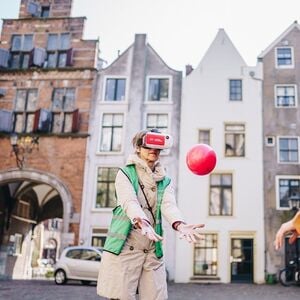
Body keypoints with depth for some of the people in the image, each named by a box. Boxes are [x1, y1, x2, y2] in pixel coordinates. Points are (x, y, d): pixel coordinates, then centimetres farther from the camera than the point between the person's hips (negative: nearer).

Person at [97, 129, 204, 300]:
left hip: (153, 252, 4)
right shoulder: (125, 174, 1)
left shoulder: (165, 182, 11)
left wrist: (180, 225, -31)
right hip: (125, 249, -3)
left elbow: (169, 206, -9)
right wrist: (141, 222, -39)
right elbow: (129, 202, -18)